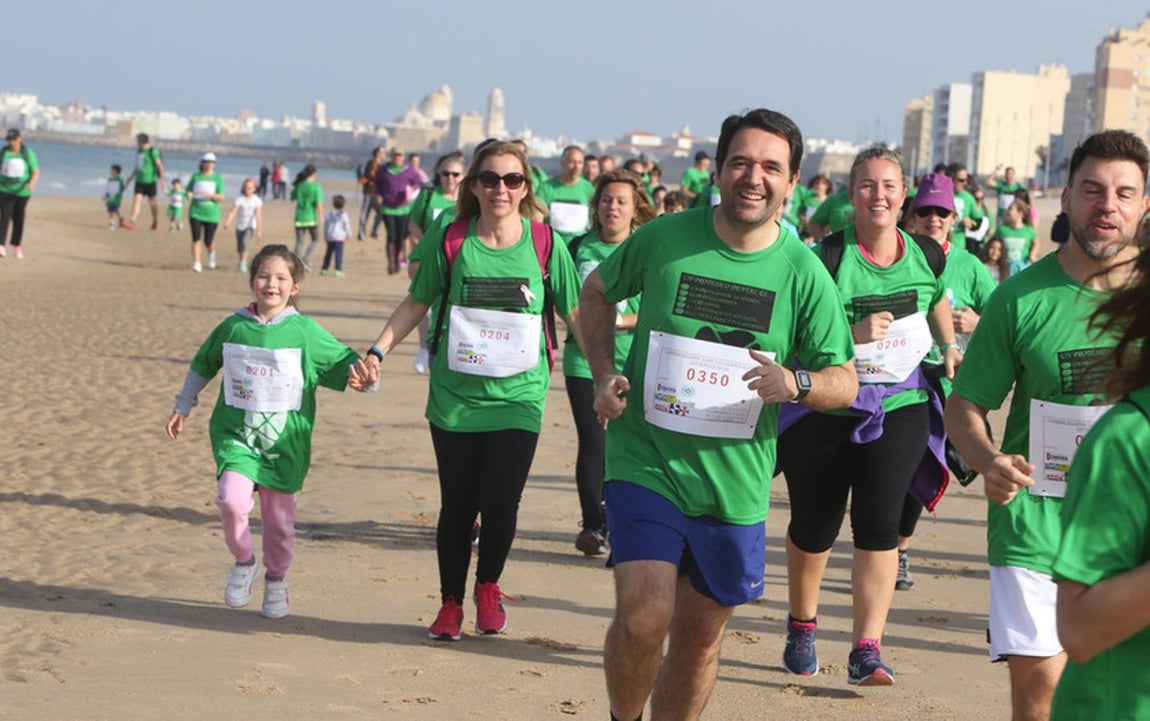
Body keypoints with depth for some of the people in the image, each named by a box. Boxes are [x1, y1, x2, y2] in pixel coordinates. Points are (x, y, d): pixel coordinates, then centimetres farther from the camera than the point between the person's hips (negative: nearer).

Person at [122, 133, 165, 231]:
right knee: (136, 199, -8)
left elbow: (160, 166, -12)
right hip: (139, 180, 6)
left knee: (152, 202, 6)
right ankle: (132, 221, -17)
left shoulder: (153, 151, -11)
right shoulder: (139, 151, 12)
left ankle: (156, 221, 25)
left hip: (150, 181, -6)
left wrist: (161, 180, -16)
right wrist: (130, 178, 21)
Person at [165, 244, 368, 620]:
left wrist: (356, 374, -19)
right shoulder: (232, 327, 2)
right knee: (233, 501, -21)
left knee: (279, 519, 6)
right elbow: (201, 366, 18)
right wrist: (181, 409, 23)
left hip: (285, 440, 0)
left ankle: (276, 580, 31)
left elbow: (343, 360, 4)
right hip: (235, 434, 0)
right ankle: (244, 563, 6)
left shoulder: (305, 332, -3)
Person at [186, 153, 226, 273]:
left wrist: (211, 195, -24)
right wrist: (189, 195, -10)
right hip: (196, 212, 1)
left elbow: (221, 197, -4)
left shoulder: (217, 178, 1)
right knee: (196, 238, -12)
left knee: (208, 241, 3)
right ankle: (196, 263, -10)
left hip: (211, 214, -1)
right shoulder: (195, 177, 7)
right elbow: (188, 191, 14)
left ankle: (211, 252, 37)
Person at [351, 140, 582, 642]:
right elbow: (416, 304, 10)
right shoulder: (450, 241, -1)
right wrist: (377, 351, 1)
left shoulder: (544, 244, -2)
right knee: (457, 505, 5)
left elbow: (577, 316, 5)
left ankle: (488, 587, 21)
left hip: (518, 398, -1)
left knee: (500, 502, -9)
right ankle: (450, 603, 27)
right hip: (454, 397, 1)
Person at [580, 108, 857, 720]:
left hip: (736, 483, 2)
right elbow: (596, 294, 13)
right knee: (642, 618, -16)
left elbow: (845, 382, 1)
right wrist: (604, 374, -1)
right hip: (646, 463, -2)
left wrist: (794, 384, -21)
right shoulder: (664, 238, -5)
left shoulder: (803, 274, -4)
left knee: (701, 637, 12)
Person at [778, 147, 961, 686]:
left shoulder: (927, 256, 2)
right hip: (825, 406, -1)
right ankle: (801, 623, 37)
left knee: (877, 520, -14)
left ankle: (867, 650, -12)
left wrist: (949, 347, 19)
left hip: (900, 404, 1)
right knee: (814, 525, 11)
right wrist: (852, 334, -24)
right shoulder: (826, 258, -11)